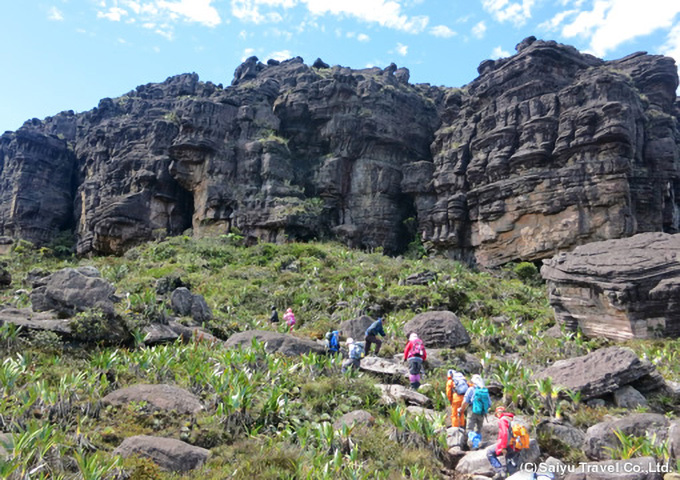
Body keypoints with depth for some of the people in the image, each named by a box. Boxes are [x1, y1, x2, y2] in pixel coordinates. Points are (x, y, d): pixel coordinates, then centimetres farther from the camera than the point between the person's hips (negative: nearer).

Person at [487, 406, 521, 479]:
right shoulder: (512, 419, 22)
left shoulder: (502, 420, -5)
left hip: (509, 445, -9)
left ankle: (500, 471, -12)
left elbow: (505, 433, -19)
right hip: (516, 449, 9)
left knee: (489, 452, -1)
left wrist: (503, 447, -19)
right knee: (512, 469, 17)